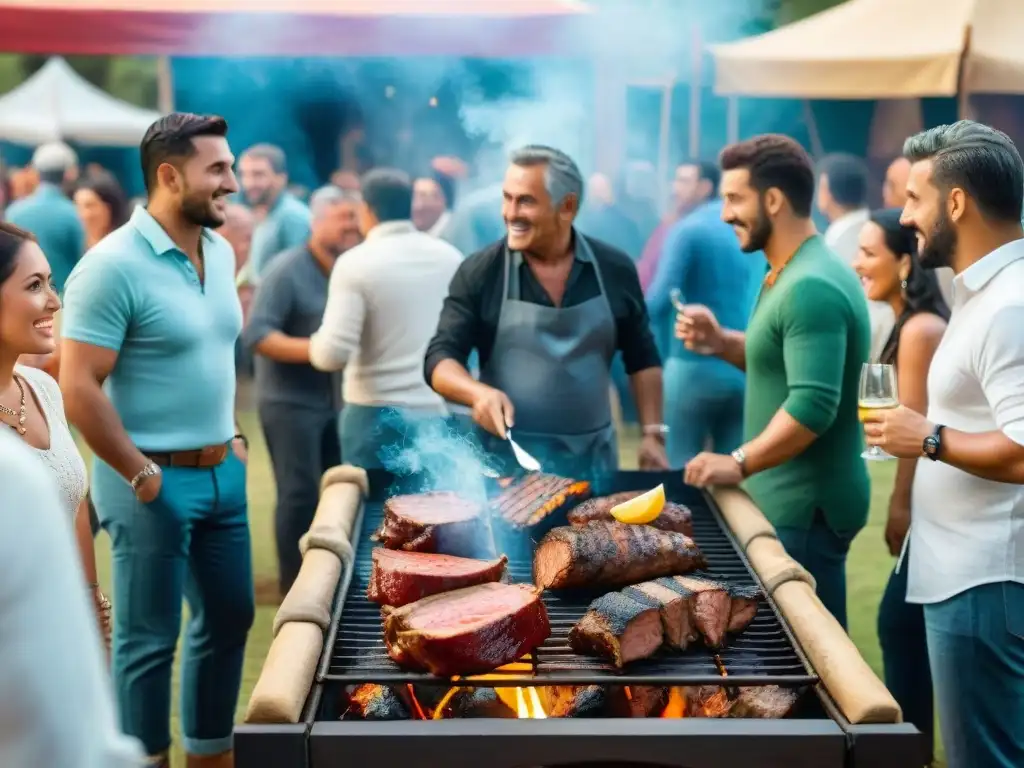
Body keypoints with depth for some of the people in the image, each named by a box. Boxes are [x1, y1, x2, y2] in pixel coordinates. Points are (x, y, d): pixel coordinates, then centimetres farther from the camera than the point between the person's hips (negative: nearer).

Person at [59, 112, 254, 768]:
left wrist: (231, 437, 12)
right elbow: (80, 388, -19)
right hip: (155, 481, -8)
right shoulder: (114, 266, -18)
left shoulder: (221, 251, 6)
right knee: (149, 639, 6)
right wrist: (141, 475, -16)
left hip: (222, 471, 8)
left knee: (229, 618, 18)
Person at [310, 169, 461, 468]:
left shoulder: (357, 262, -9)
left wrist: (315, 345, 5)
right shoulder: (451, 257, 4)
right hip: (443, 413, 4)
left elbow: (333, 353, -15)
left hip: (379, 414, -4)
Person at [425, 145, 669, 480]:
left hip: (593, 456, 2)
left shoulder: (614, 270, 1)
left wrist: (653, 434, 3)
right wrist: (478, 392, -26)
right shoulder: (480, 272, -6)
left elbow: (642, 359, 10)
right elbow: (439, 358, -6)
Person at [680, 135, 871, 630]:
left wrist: (739, 463, -26)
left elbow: (814, 405, -29)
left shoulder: (811, 287, -22)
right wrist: (722, 343, 8)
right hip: (790, 499, 10)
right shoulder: (795, 274, 12)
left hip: (803, 507, -10)